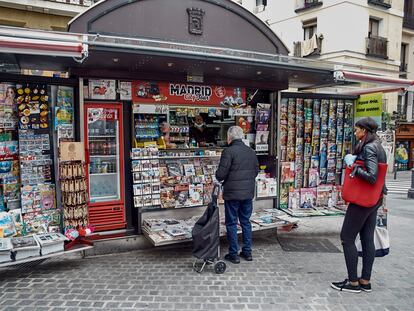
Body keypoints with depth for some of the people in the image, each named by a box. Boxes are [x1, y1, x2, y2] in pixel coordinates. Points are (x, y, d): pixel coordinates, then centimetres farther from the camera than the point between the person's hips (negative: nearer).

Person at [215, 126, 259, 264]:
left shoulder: (228, 151, -14)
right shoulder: (251, 151, 7)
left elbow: (220, 175, -17)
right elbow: (256, 171, 14)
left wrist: (219, 178, 4)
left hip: (232, 194, -6)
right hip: (248, 193, 6)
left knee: (231, 223, 6)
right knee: (246, 221, 16)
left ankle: (233, 254, 13)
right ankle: (247, 252, 24)